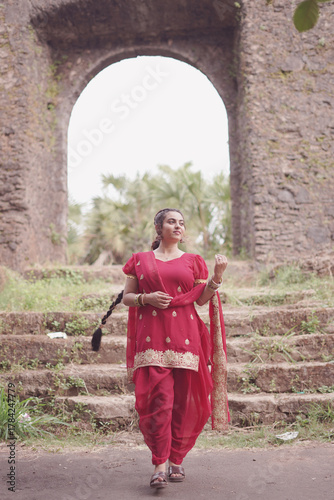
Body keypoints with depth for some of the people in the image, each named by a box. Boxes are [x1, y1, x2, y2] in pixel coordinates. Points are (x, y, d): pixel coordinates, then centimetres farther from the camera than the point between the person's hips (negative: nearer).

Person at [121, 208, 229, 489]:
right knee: (159, 399, -11)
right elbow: (126, 297, 13)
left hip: (185, 336, 2)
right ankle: (160, 466, -7)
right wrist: (146, 298, -6)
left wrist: (217, 277, -5)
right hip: (152, 338, -1)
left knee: (184, 401, 2)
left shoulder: (193, 262, 14)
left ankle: (176, 460, 16)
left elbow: (202, 299, 8)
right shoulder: (140, 260, 12)